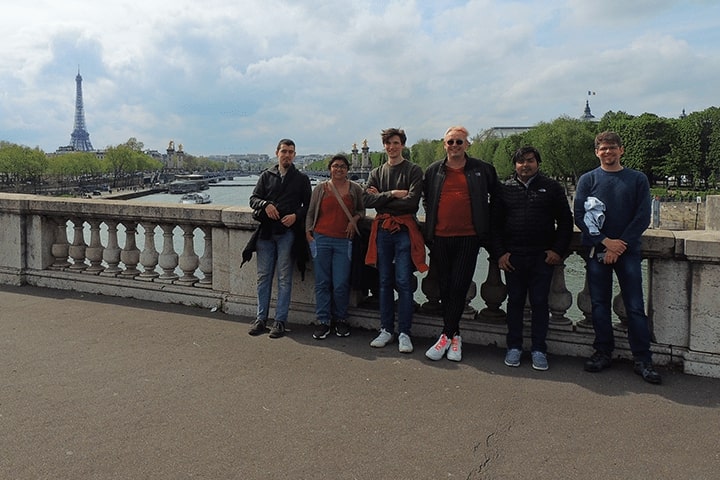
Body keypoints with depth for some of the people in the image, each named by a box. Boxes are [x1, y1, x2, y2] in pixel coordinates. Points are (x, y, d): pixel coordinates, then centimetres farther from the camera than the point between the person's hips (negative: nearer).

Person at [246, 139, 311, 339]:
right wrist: (265, 204, -11)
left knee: (284, 278, 0)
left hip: (288, 232, -2)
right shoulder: (266, 175, 12)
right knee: (263, 276, 6)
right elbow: (253, 199, 10)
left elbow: (308, 205, 7)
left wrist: (296, 215, -12)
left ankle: (280, 320, 7)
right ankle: (261, 318, 15)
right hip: (266, 232, 2)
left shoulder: (301, 178, 8)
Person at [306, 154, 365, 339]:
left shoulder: (355, 189, 8)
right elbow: (310, 213, 13)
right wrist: (308, 232, 2)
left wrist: (355, 219, 0)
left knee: (341, 284, -3)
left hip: (344, 241, -1)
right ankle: (323, 322, 11)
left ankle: (340, 320, 16)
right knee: (322, 283, 2)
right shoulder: (320, 188, 9)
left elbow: (362, 210, 19)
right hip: (321, 239, 1)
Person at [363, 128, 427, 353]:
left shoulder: (414, 171, 2)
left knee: (403, 282, -5)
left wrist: (381, 198, -5)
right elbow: (367, 200, -1)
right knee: (385, 282, 8)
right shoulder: (376, 173, 14)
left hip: (404, 230, -4)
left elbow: (411, 202, -12)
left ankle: (404, 333, 2)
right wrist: (393, 194, -12)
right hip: (382, 230, 4)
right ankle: (386, 330, 16)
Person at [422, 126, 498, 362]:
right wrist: (432, 220, 12)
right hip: (440, 237, 3)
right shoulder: (433, 170, 9)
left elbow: (497, 196, 14)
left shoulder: (482, 169, 4)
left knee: (459, 287, -6)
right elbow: (426, 199, 21)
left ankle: (447, 335, 2)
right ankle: (454, 335, 19)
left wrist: (486, 222, 8)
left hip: (468, 237, -2)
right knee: (445, 287, 7)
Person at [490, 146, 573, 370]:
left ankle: (538, 349, 13)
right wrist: (499, 253, 0)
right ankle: (514, 347, 19)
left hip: (542, 257, -1)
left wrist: (558, 250, -2)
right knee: (515, 301, 8)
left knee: (540, 302, 3)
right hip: (513, 257, 1)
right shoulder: (505, 189, 7)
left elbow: (566, 221, 7)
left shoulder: (552, 187, 5)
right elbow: (495, 223, 8)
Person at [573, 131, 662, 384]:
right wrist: (605, 241, -12)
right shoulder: (588, 179, 6)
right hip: (597, 250, 1)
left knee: (635, 306, -3)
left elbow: (642, 217, 0)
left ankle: (643, 360, 4)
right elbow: (579, 215, -3)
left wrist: (620, 245, -10)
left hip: (628, 250, -1)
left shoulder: (638, 179, 6)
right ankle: (604, 352, 16)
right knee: (600, 304, 4)